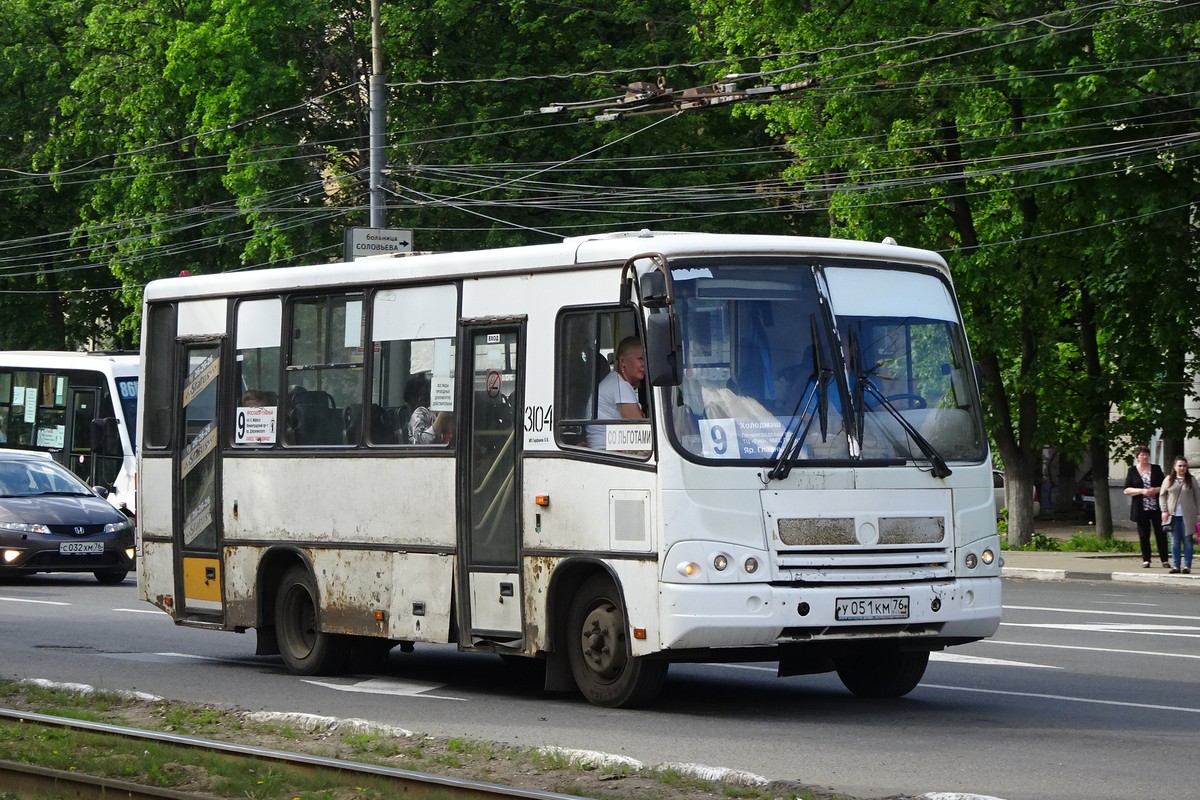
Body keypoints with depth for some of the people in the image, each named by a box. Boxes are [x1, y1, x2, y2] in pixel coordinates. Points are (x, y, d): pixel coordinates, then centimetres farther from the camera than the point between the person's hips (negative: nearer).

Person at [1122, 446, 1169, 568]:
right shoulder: (1132, 471, 6)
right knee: (1144, 535, 1)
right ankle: (1146, 559, 10)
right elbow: (1126, 490, 1)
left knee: (1161, 533, -4)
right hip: (1141, 508, 0)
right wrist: (1142, 491, -13)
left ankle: (1164, 560, -1)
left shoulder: (1156, 469, 10)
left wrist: (1156, 490, -10)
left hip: (1156, 507, 0)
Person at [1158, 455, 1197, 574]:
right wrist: (1164, 510, -3)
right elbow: (1162, 496, 8)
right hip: (1173, 515, 1)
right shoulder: (1168, 480, 7)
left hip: (1187, 516, -1)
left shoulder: (1191, 480, 7)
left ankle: (1187, 566, 4)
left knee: (1187, 541, 1)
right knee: (1175, 541, 4)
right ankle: (1176, 565, 9)